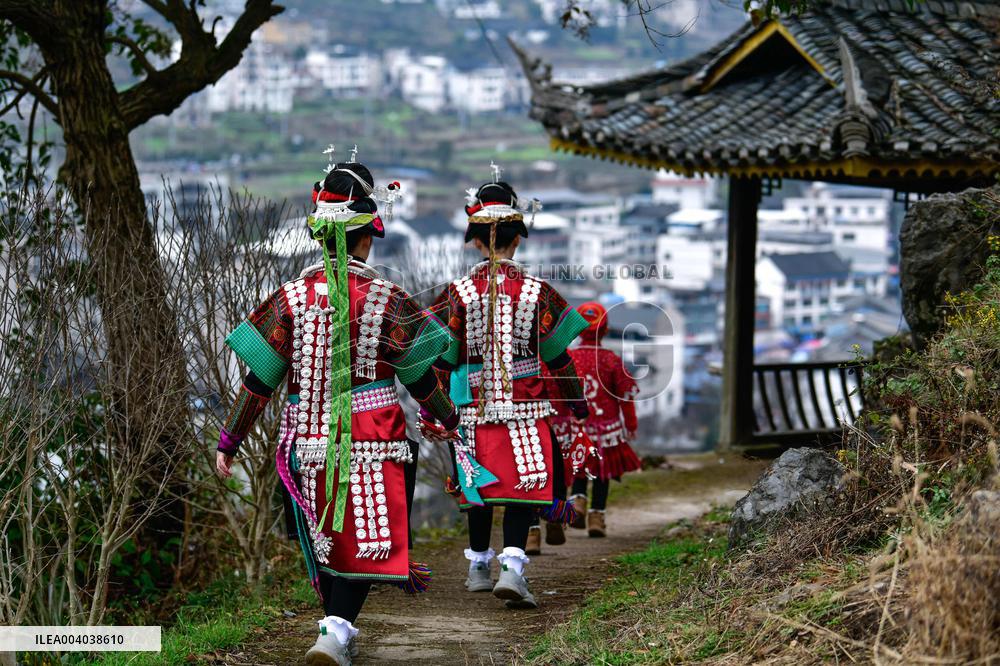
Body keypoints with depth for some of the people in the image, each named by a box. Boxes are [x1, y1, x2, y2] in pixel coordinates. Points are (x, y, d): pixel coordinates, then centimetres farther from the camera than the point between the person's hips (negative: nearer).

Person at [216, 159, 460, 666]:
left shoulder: (290, 298, -1)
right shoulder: (385, 300, -6)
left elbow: (258, 380, -1)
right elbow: (419, 376, 2)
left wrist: (228, 442, 7)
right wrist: (450, 419, 19)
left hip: (309, 444, 3)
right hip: (370, 445, -3)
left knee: (326, 542, 17)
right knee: (365, 542, 0)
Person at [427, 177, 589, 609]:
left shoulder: (459, 293, -4)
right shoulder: (537, 292, -5)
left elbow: (443, 357, 0)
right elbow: (558, 357, 2)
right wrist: (576, 399, 16)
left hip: (474, 407, 2)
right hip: (524, 410, -2)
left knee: (479, 489, 16)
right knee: (523, 489, -1)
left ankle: (479, 567, 29)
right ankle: (512, 567, -18)